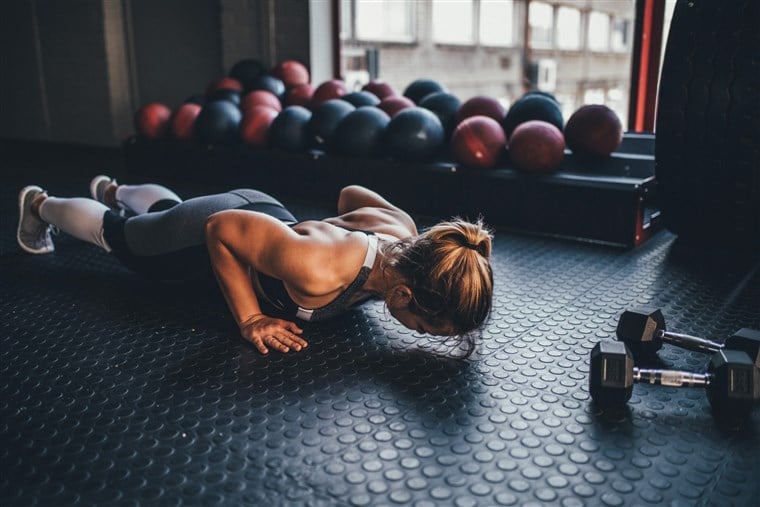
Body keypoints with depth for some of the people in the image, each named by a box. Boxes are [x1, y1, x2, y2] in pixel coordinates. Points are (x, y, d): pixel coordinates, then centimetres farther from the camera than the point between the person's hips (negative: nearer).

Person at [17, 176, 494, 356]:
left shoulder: (404, 230, -26)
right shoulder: (318, 273, -47)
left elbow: (351, 192, -5)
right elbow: (220, 229, -34)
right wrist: (250, 320, -31)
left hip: (261, 211, 5)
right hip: (209, 236, -5)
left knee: (167, 207, 38)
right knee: (116, 232, 28)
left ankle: (112, 189, 70)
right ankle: (40, 203, 58)